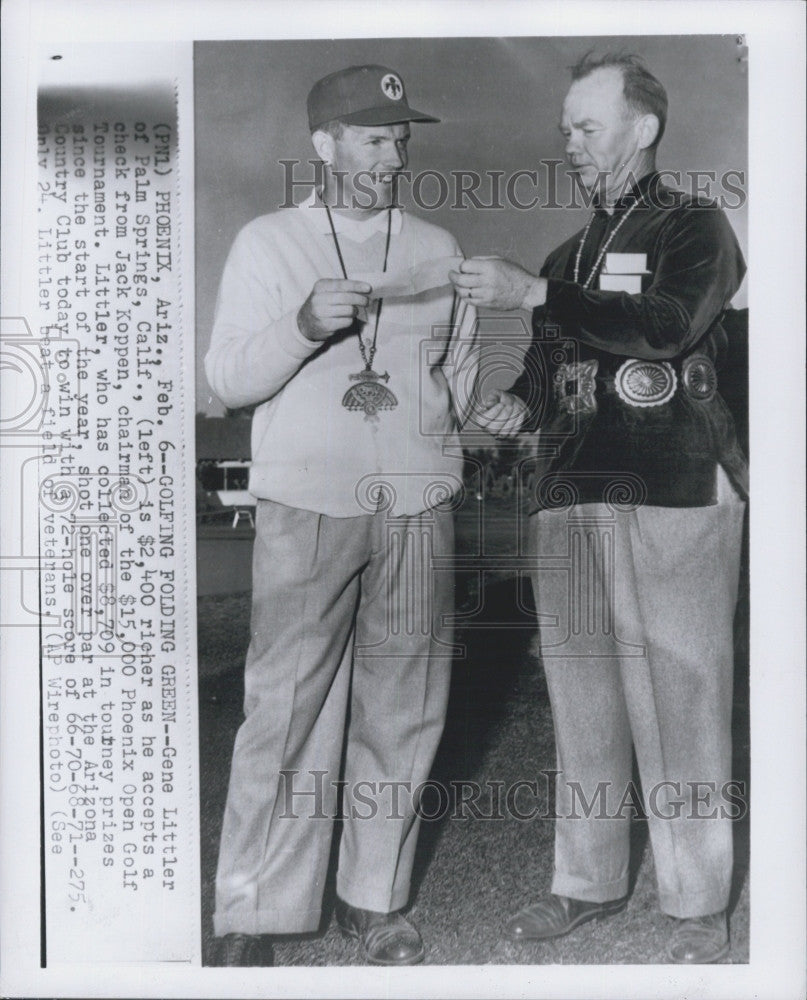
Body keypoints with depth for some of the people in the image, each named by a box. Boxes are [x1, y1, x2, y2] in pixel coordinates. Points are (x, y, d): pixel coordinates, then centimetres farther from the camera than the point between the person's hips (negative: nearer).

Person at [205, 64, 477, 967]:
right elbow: (225, 380, -1)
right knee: (286, 711, -3)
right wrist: (304, 323, -16)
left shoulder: (437, 248, 15)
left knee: (399, 710, 6)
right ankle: (253, 915, 11)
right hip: (305, 507, -2)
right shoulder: (267, 243, 7)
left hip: (416, 505, 3)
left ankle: (375, 900, 20)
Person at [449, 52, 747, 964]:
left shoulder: (695, 227, 5)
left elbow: (668, 323, -16)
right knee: (582, 699, 8)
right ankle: (588, 882, 21)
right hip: (571, 498, 6)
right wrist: (518, 404, 2)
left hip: (675, 494, -5)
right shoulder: (566, 257, 22)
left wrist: (531, 294, -18)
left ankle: (699, 904, 11)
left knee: (680, 700, -3)